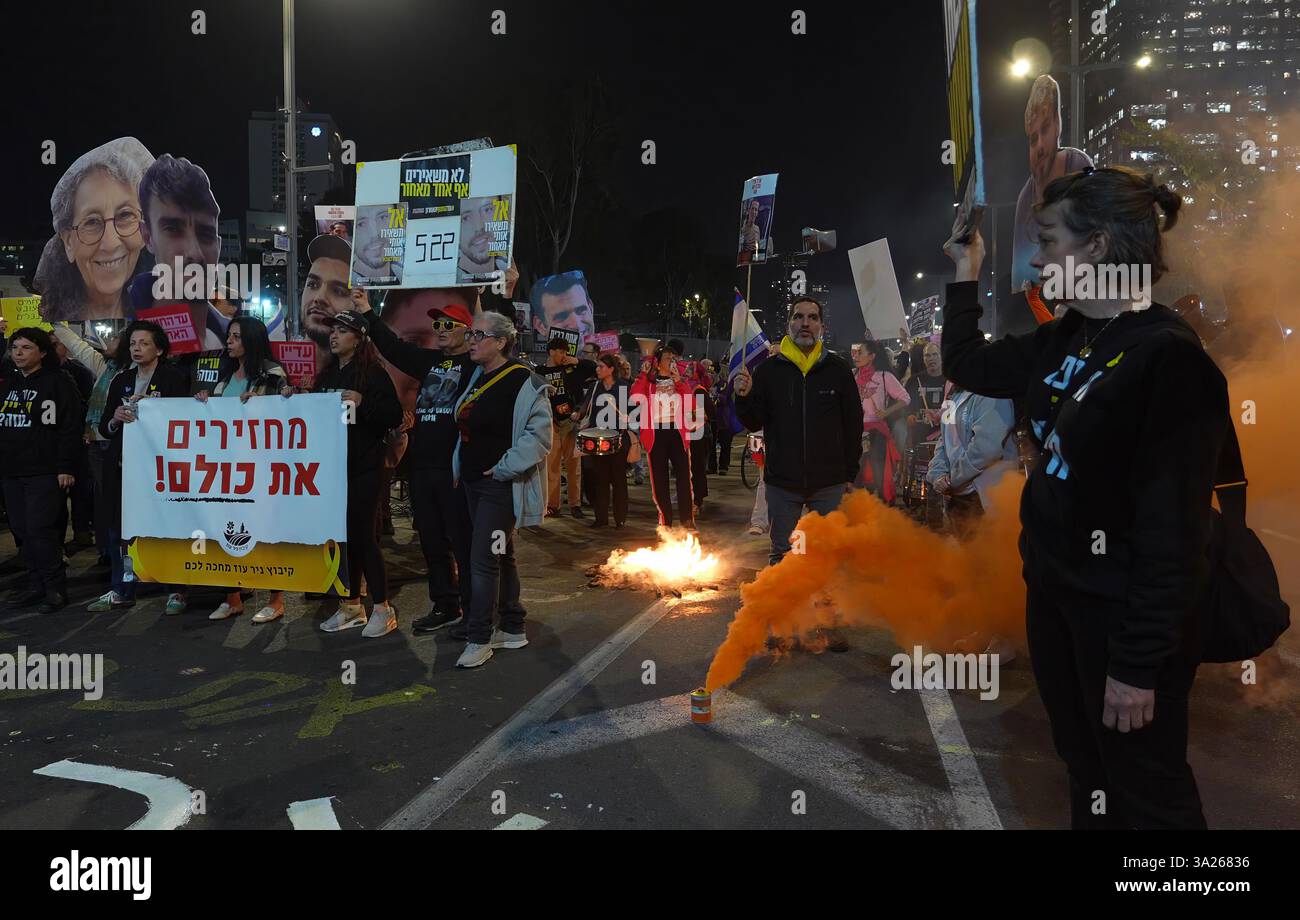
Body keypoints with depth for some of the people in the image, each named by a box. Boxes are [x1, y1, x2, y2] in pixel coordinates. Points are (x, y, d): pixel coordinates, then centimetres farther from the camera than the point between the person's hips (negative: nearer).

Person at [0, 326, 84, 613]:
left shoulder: (59, 381, -6)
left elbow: (71, 427, -10)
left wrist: (66, 468, -15)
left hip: (44, 471, -7)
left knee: (40, 529, -8)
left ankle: (56, 588, 2)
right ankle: (36, 585, 18)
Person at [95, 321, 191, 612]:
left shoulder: (174, 377, -2)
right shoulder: (121, 380, 13)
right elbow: (104, 427, 14)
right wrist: (115, 419, -7)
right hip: (123, 465, 5)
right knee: (119, 529, 9)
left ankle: (175, 591, 9)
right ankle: (121, 591, 21)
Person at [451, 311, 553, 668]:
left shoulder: (524, 382, -15)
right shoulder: (477, 377, 12)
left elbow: (539, 435, -19)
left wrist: (505, 468, -19)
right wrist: (461, 469, 16)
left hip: (501, 485, -9)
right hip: (474, 481, 9)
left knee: (483, 559, -8)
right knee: (501, 557, 15)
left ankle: (478, 639, 3)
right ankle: (513, 629, 27)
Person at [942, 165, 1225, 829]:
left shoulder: (1169, 357, -21)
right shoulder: (1064, 341, 4)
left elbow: (1174, 525, -23)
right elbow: (967, 364, 21)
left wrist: (1139, 662, -22)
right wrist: (965, 274, 15)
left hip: (1124, 611, -8)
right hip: (1054, 592, 8)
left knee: (1145, 791, 10)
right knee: (1084, 769, 24)